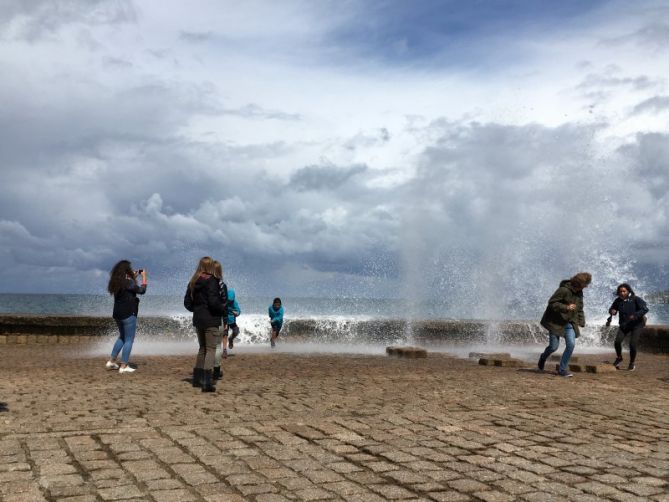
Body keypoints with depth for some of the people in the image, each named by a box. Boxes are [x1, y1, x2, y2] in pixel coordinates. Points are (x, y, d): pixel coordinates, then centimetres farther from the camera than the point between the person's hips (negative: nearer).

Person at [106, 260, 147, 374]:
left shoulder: (116, 282, 7)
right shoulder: (128, 282, -17)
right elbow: (141, 291, -9)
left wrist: (134, 277, 18)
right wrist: (144, 277, 1)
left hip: (118, 314, 8)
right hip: (128, 314, -8)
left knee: (122, 337, 23)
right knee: (129, 340, 0)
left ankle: (111, 361, 21)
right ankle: (124, 366, 0)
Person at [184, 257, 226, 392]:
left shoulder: (193, 282, 8)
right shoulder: (211, 281, -13)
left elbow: (187, 302, 9)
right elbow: (213, 301, -21)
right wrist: (223, 309, -4)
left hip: (198, 320, 7)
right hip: (210, 320, -7)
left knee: (202, 348, 20)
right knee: (211, 349, -4)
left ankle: (197, 378, 26)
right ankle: (207, 382, -12)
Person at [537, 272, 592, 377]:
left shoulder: (579, 293, 6)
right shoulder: (564, 290, -19)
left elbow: (580, 309, 17)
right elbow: (552, 303, -19)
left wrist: (581, 322, 8)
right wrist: (566, 307, -29)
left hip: (569, 323, 6)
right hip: (556, 322, -6)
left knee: (571, 344, -10)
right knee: (554, 346, -2)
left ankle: (563, 369, 2)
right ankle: (543, 358, 34)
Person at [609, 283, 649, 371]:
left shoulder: (636, 299, -15)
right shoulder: (618, 301, -4)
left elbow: (645, 309, -23)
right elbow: (612, 309, 9)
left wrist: (635, 315, -38)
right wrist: (612, 311, -16)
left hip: (636, 324, -3)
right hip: (624, 324, 3)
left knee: (632, 344, -13)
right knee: (617, 342, -16)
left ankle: (632, 363, 13)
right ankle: (619, 358, 13)